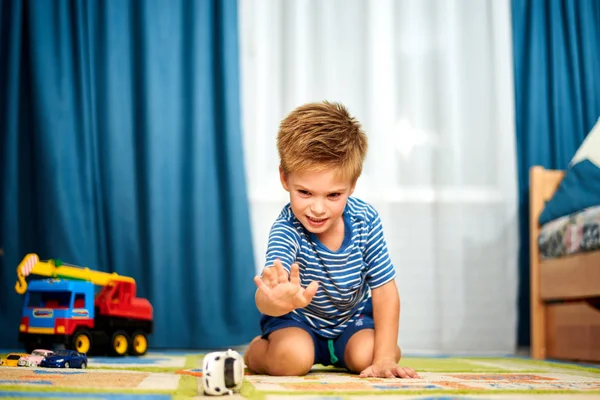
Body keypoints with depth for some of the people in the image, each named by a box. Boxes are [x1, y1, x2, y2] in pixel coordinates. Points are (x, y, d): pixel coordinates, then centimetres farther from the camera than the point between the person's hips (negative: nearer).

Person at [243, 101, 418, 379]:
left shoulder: (366, 219, -21)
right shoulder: (286, 231, -31)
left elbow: (385, 291, -13)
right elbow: (265, 298, -49)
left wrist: (384, 358, -17)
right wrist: (277, 300, -75)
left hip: (352, 316, 3)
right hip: (297, 319, -3)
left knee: (365, 357, -24)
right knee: (293, 358, -32)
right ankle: (255, 350, 4)